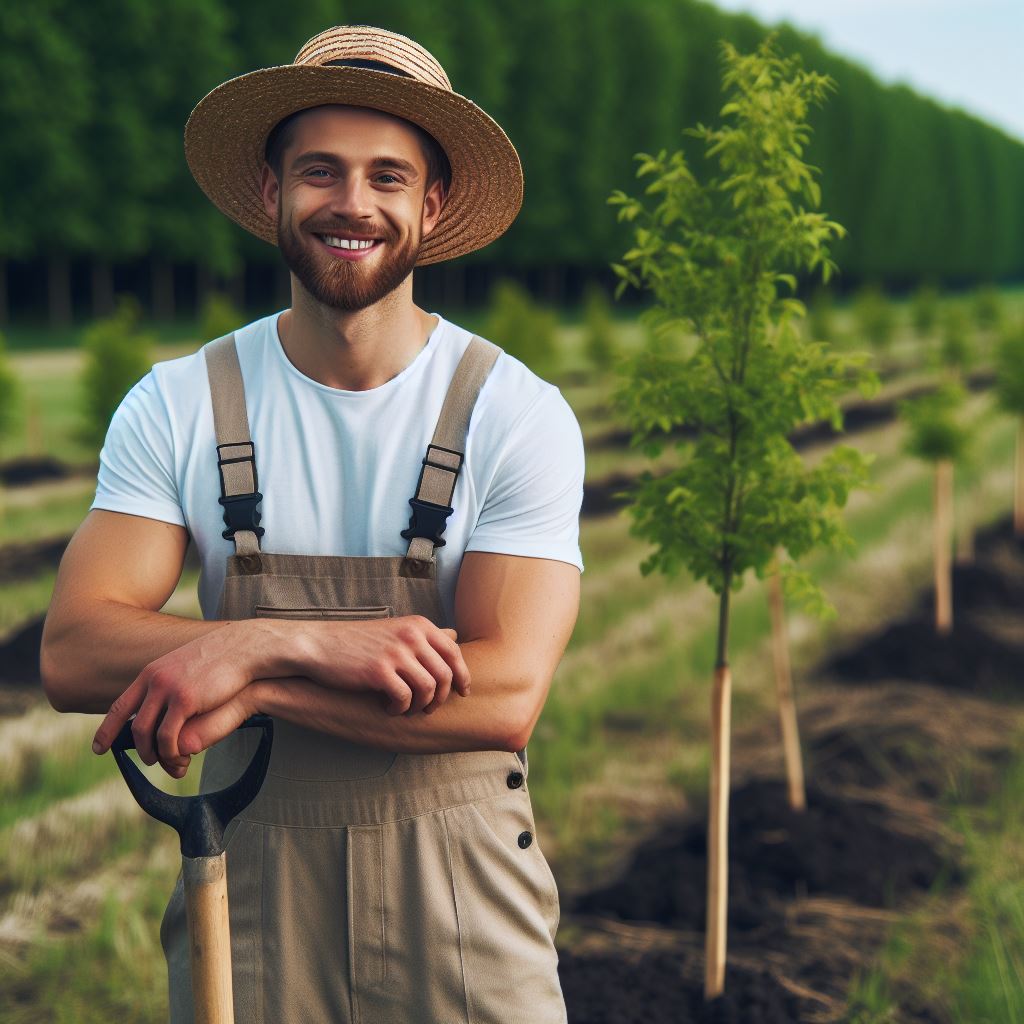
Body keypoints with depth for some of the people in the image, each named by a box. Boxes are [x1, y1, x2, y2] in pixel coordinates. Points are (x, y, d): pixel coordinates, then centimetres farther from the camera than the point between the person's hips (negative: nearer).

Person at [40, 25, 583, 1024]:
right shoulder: (175, 408, -4)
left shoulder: (518, 415, -9)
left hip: (460, 899, -1)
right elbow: (71, 656, -14)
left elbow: (503, 698, -18)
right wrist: (311, 645, -26)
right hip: (249, 883, 1)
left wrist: (245, 667, -23)